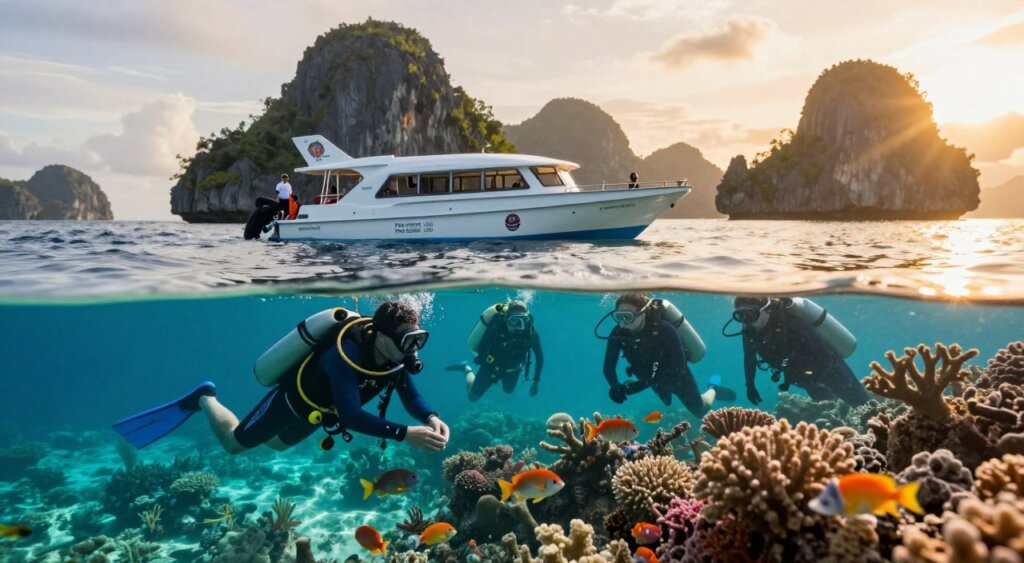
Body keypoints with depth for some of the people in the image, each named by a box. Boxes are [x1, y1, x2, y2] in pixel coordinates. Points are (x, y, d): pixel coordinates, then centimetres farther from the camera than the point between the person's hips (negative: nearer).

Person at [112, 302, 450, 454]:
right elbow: (350, 416, -52)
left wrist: (431, 419, -35)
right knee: (234, 442, 15)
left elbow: (411, 397, -12)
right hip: (292, 397, -7)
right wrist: (405, 434, -58)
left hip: (316, 406, 7)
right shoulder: (347, 354, -44)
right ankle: (204, 399, 41)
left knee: (279, 443, 33)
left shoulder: (394, 355, -20)